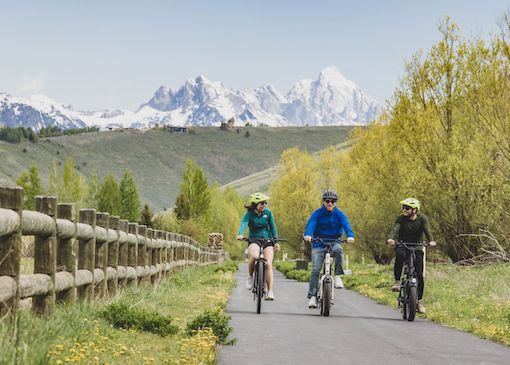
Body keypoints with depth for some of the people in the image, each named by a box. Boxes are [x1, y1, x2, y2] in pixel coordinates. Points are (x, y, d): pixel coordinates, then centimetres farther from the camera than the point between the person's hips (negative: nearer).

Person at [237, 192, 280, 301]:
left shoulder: (267, 212, -4)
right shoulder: (249, 214, -11)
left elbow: (272, 227, 6)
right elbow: (243, 223, -29)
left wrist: (276, 241, 2)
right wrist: (240, 234, -49)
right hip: (254, 240, -2)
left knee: (268, 264, -15)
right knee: (253, 256, -34)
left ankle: (270, 291, -11)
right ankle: (250, 277, -7)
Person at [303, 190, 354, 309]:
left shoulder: (339, 214, -3)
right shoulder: (318, 213, -5)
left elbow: (346, 224, -20)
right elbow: (311, 223, -22)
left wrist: (350, 236, -42)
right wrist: (307, 235, -44)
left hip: (334, 242, 0)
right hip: (319, 244, 0)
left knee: (338, 249, -35)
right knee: (315, 270, -12)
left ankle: (337, 275, -21)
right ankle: (313, 296, -12)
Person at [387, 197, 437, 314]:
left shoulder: (422, 218, -7)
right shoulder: (400, 219, -8)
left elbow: (427, 230, -22)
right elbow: (395, 229, -25)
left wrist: (431, 241, -42)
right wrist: (391, 239, -47)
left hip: (416, 248, 1)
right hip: (402, 246, -1)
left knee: (419, 275, -7)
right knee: (400, 255, -37)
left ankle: (420, 301, 6)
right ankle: (397, 281, -24)